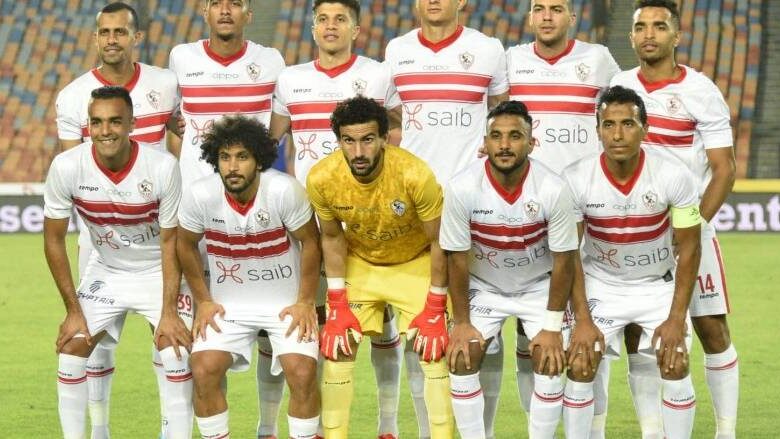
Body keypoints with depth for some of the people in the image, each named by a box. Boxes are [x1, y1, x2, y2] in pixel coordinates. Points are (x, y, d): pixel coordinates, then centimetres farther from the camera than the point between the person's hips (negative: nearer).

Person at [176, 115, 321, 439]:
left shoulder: (285, 190, -22)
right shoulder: (199, 196, -16)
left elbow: (310, 242, -8)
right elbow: (186, 245, 3)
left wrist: (305, 303, -7)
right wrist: (203, 301, 2)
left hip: (286, 301, -2)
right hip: (228, 302, 2)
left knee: (302, 373, -18)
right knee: (204, 370, -15)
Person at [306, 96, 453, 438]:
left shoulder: (415, 175, -34)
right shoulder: (321, 179, -25)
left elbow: (439, 242, -20)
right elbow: (332, 238, -6)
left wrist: (435, 310, -17)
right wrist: (338, 305, -7)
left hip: (416, 264, -2)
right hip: (359, 263, 2)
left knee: (432, 346, -10)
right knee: (337, 346, -3)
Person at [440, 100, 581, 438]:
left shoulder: (553, 189, -27)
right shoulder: (462, 188, -26)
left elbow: (563, 259, -15)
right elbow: (457, 258, -13)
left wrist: (553, 327, -13)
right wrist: (461, 322, -10)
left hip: (539, 286, -1)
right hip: (483, 287, 1)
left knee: (550, 362, -12)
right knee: (461, 359, -11)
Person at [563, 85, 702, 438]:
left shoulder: (674, 176, -22)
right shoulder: (576, 180, -21)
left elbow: (688, 249, -12)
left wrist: (676, 319, -14)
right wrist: (583, 320, -14)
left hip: (660, 285, 0)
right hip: (601, 285, 0)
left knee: (675, 370, -9)